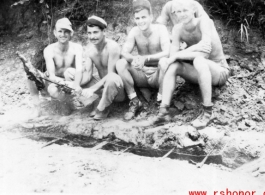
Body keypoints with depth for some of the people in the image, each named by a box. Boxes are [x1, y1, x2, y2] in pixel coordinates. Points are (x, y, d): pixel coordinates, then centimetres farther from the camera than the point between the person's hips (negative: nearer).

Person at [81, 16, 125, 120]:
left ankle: (102, 109, -14)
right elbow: (88, 74, -7)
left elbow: (111, 73, -25)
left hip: (118, 87, -7)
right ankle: (103, 101, 0)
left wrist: (93, 89, -31)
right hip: (103, 84, 7)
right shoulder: (89, 49, -3)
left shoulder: (112, 46, -21)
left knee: (112, 78, -40)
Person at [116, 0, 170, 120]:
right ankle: (134, 102, -10)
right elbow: (124, 52, -14)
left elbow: (167, 52, -27)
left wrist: (146, 58, -39)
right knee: (120, 63, -19)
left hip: (158, 75, -3)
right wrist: (134, 59, -36)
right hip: (141, 75, 3)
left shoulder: (160, 29, -13)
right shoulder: (134, 31, -4)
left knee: (164, 61, -33)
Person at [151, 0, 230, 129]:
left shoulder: (204, 22, -21)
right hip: (200, 72, 5)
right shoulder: (178, 29, -7)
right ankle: (164, 111, -26)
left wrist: (177, 55, -28)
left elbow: (205, 52, -35)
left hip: (219, 71, -5)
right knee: (173, 66, -19)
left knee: (198, 60, -36)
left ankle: (207, 112, -29)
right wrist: (194, 48, -33)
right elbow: (173, 55, -16)